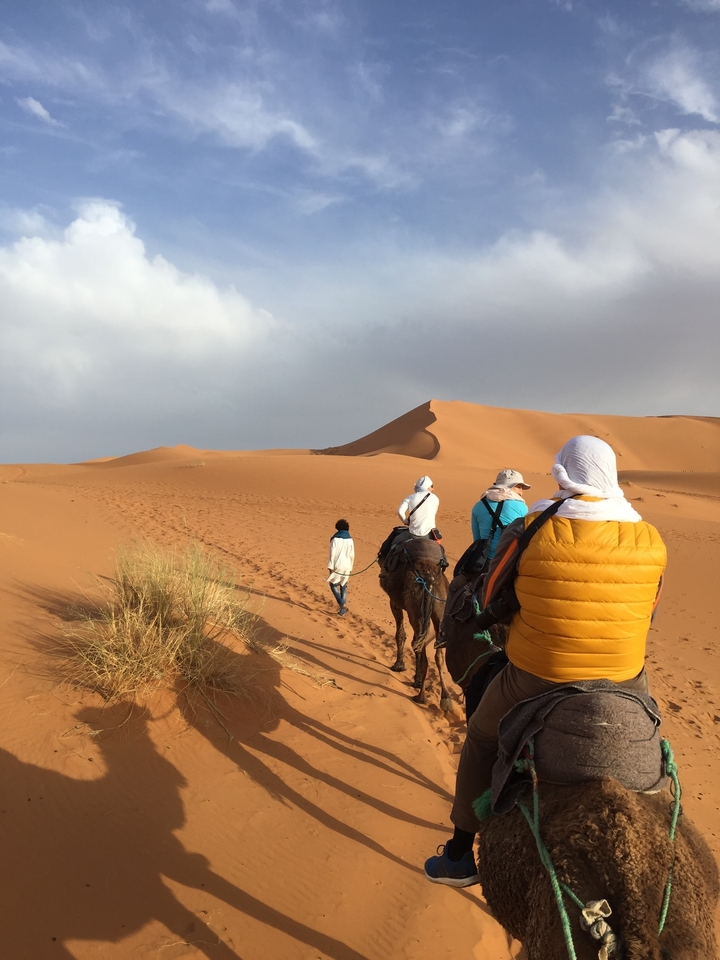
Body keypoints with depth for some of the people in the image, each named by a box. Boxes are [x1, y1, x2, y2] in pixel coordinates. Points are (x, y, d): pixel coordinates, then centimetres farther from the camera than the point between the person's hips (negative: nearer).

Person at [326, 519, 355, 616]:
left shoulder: (335, 539, -9)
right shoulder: (350, 540, 3)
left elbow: (332, 553, -12)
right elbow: (352, 555, 6)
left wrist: (330, 566, -8)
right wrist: (351, 567, 17)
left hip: (337, 565, -4)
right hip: (346, 566, 4)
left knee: (333, 584, 11)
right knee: (343, 587, 14)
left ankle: (342, 604, -6)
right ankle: (343, 608, 13)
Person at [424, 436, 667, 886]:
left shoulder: (528, 530, -15)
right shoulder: (651, 541, -6)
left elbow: (492, 602, -4)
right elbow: (647, 613, 8)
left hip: (536, 679, -2)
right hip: (623, 683, 2)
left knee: (482, 740, 24)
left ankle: (460, 856, 32)